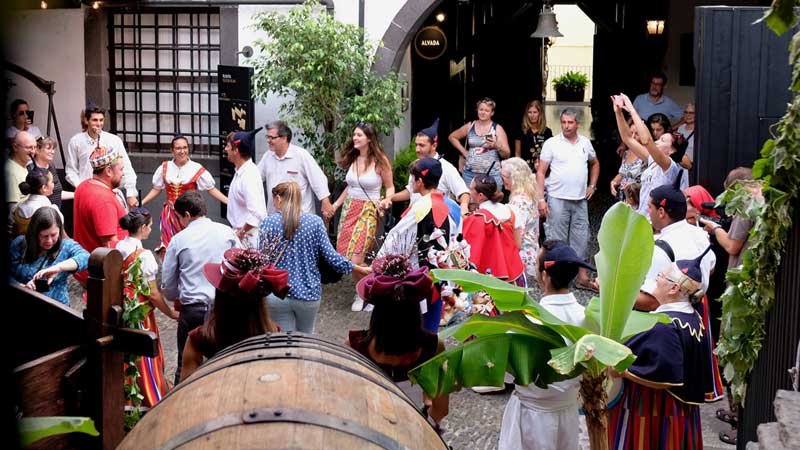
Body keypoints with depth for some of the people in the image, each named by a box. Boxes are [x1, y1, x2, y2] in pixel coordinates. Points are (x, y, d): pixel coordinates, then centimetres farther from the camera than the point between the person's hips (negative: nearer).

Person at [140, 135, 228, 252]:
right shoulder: (164, 168, 2)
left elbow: (211, 189, -4)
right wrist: (140, 203, 4)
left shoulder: (197, 169, -6)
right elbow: (156, 189, 12)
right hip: (170, 214, 2)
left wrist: (230, 202, -14)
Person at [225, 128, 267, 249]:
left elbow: (256, 214, -31)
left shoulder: (249, 176, -24)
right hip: (240, 231, 9)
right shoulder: (240, 172, 7)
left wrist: (241, 232, -20)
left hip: (249, 236, -9)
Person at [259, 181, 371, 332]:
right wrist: (356, 268, 9)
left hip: (277, 294, -1)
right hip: (308, 293, 2)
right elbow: (330, 256, -5)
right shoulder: (315, 221, -2)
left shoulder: (268, 223, -5)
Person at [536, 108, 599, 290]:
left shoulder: (585, 142, 7)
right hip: (558, 199, -4)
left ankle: (582, 276, 18)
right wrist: (541, 199, -11)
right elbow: (541, 172, -5)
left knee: (581, 237, 8)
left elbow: (595, 164, 25)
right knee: (556, 239, 0)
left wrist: (592, 186, 13)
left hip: (580, 200, 4)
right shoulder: (552, 143, -4)